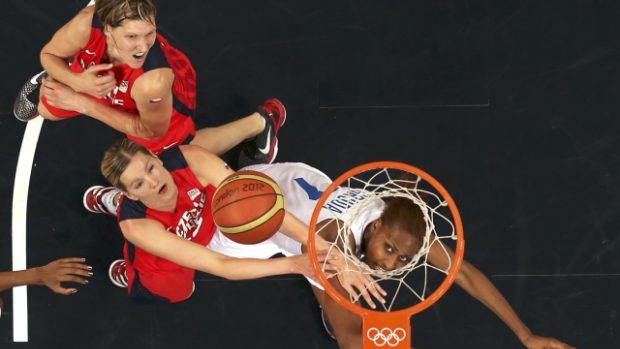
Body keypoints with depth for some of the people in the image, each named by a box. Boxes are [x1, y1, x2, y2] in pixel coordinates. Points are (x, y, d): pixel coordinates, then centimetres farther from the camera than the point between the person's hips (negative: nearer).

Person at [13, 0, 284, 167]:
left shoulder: (155, 80, -51)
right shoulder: (88, 23, -44)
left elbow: (152, 130, -28)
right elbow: (49, 55, -20)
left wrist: (82, 103, -27)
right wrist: (77, 82, -41)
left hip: (166, 95, -4)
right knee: (47, 109, 20)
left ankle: (261, 123, 29)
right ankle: (48, 83, 57)